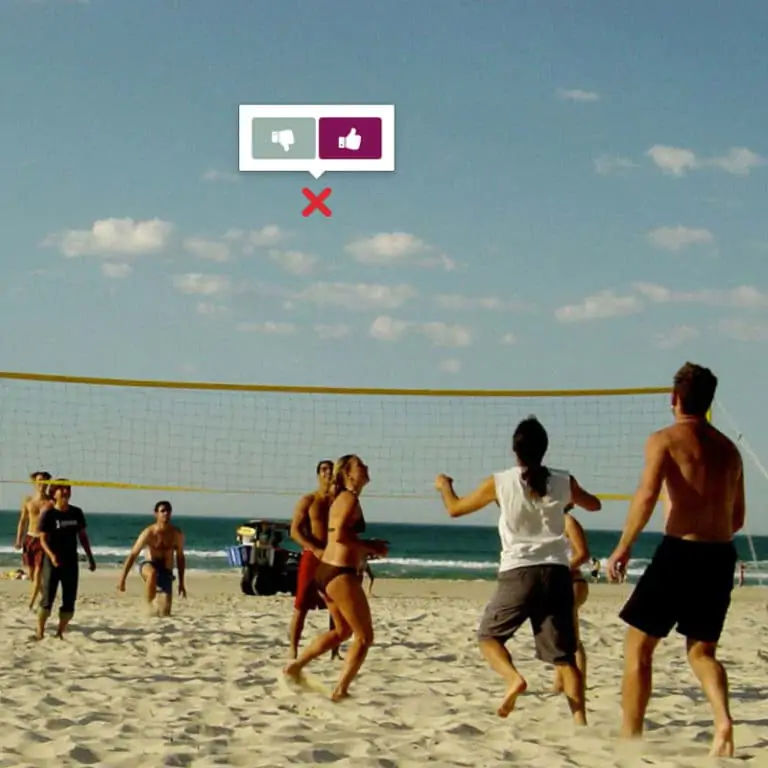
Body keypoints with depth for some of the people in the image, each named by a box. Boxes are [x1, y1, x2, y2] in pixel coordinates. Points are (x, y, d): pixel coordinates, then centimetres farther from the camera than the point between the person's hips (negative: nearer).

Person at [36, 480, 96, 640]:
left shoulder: (76, 513, 5)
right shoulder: (48, 514, -8)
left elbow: (83, 536, 13)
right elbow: (43, 539, -10)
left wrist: (90, 558, 11)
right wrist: (51, 555, -26)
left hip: (71, 561, 5)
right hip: (52, 561, -4)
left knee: (69, 600, 5)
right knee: (47, 598, -6)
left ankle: (60, 633, 15)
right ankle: (39, 632, 0)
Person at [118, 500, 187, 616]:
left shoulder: (177, 534, -2)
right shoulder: (149, 533, -12)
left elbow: (180, 558, 10)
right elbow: (133, 555, -13)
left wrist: (181, 583, 10)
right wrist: (122, 579, -19)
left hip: (166, 572, 3)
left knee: (165, 613, -6)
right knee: (153, 574, -43)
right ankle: (149, 603, -20)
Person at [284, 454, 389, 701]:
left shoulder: (341, 499, 18)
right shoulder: (351, 499, -11)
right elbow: (340, 535, -23)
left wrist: (369, 546, 10)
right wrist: (370, 546, -12)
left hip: (327, 570, 10)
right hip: (340, 574, -10)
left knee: (344, 630, 24)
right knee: (364, 636, 1)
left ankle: (296, 666, 23)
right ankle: (341, 690, 1)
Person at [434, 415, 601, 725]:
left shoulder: (499, 483, 0)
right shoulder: (563, 482, 6)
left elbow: (455, 508, 15)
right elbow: (594, 504, 27)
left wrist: (444, 486, 35)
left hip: (518, 572, -2)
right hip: (556, 572, 2)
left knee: (489, 635, 15)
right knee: (564, 655, 7)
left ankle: (513, 678, -13)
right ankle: (580, 721, -3)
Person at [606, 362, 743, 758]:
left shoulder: (665, 440, -4)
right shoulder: (728, 448, 15)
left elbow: (647, 494, -19)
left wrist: (624, 547, -11)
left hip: (679, 551, -6)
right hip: (721, 557, 6)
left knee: (638, 647, 7)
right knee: (702, 650, 18)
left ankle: (630, 737, 7)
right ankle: (723, 720, -7)